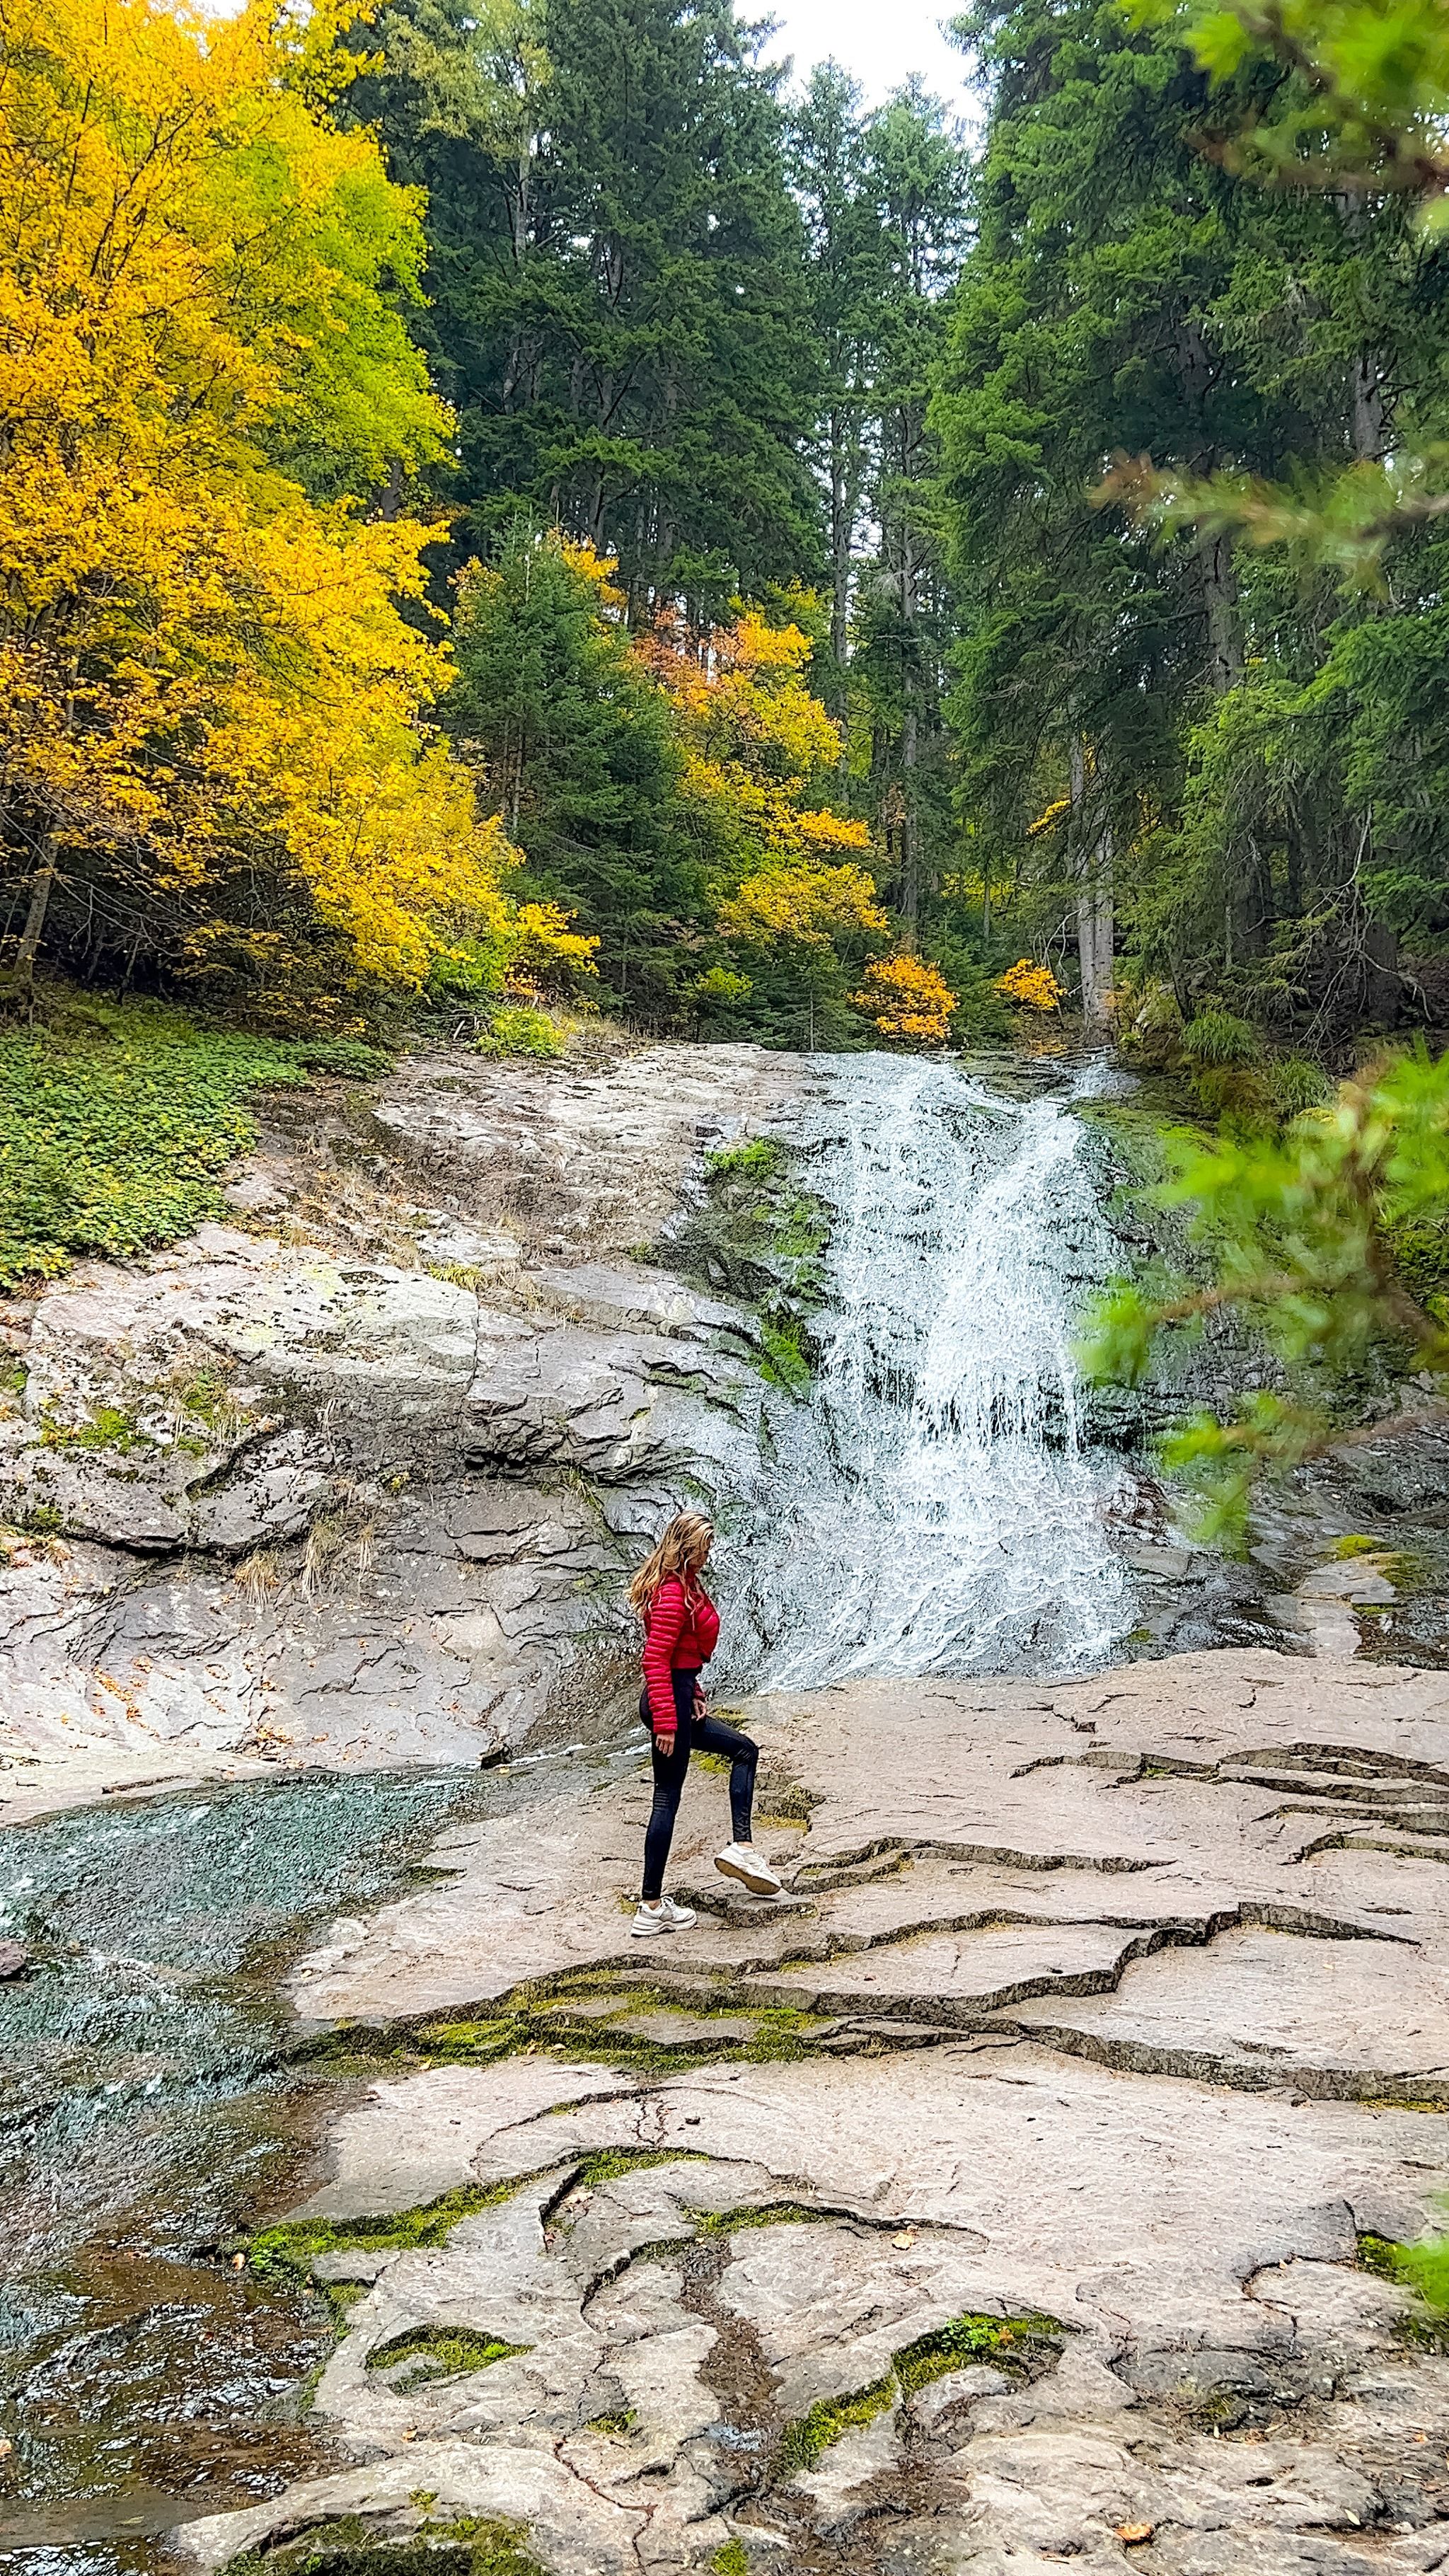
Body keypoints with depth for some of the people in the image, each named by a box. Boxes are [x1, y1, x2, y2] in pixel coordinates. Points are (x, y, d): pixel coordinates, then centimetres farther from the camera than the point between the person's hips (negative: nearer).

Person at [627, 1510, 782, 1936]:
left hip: (679, 1697, 11)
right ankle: (651, 1908, 2)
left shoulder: (686, 1586, 14)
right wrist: (665, 1724, -25)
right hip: (669, 1702, -11)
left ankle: (741, 1846, 9)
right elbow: (655, 1660, -24)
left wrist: (694, 1693, 12)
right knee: (667, 1799, -4)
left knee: (744, 1751, 18)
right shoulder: (673, 1593, -18)